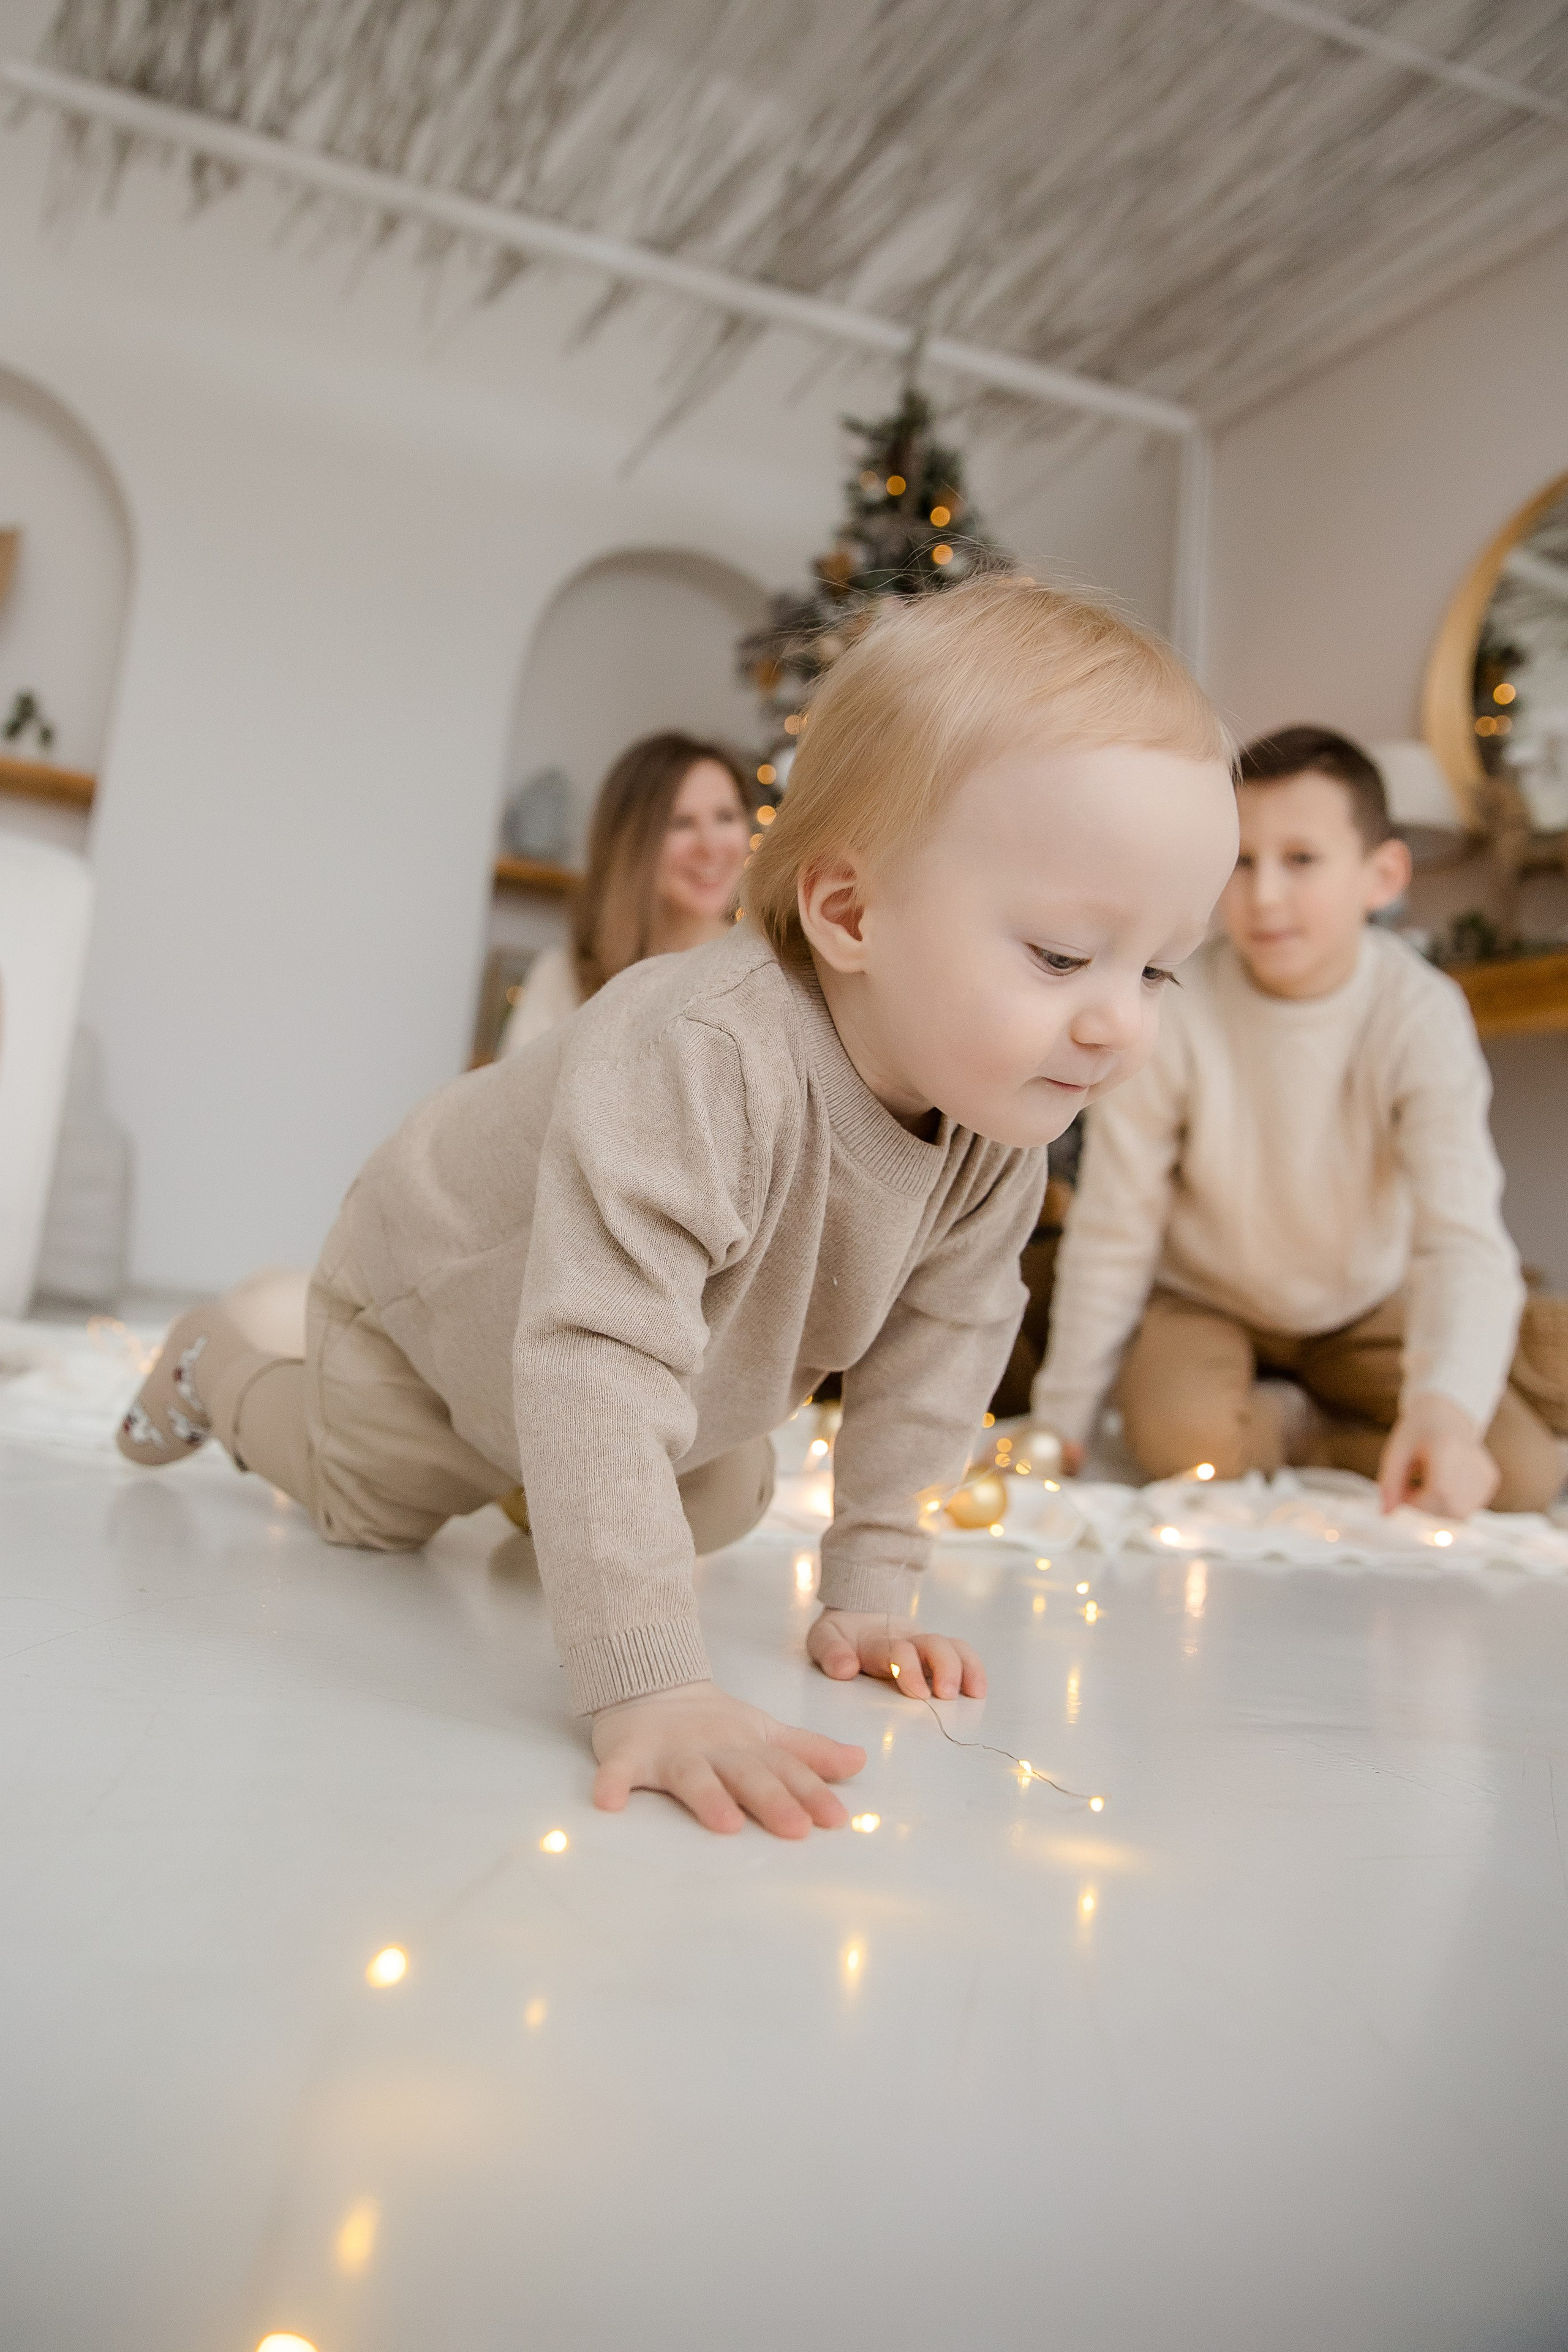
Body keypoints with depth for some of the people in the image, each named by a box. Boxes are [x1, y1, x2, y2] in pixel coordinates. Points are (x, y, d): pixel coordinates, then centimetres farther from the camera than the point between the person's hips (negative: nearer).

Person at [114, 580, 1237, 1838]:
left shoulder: (1007, 1120, -26)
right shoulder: (698, 1064, -49)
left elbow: (941, 1340, -16)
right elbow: (599, 1365, -53)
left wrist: (867, 1591, -16)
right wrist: (646, 1687, -56)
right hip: (437, 1287, -5)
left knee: (720, 1514, 20)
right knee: (377, 1510, 17)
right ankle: (218, 1368, 44)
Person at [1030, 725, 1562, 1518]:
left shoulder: (1420, 1014, -21)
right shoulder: (1172, 1014, -22)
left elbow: (1464, 1234, -29)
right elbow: (1112, 1233, -15)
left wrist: (1445, 1403, -49)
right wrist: (1062, 1423, -11)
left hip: (1364, 1310, 2)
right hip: (1205, 1300, -1)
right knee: (1180, 1438, -31)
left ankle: (1277, 1431, 5)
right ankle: (1313, 1427, 3)